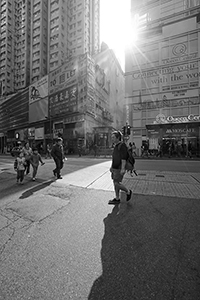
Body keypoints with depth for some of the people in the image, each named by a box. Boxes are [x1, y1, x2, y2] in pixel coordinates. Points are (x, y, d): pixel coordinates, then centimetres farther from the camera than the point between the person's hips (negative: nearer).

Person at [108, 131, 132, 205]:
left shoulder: (122, 145, -15)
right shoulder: (116, 146, 13)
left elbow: (123, 158, -21)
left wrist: (123, 169, -25)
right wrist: (111, 167, 19)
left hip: (120, 168, -9)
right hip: (114, 168, 9)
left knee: (117, 184, -6)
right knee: (115, 183, 9)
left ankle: (128, 192, 18)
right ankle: (117, 199, 19)